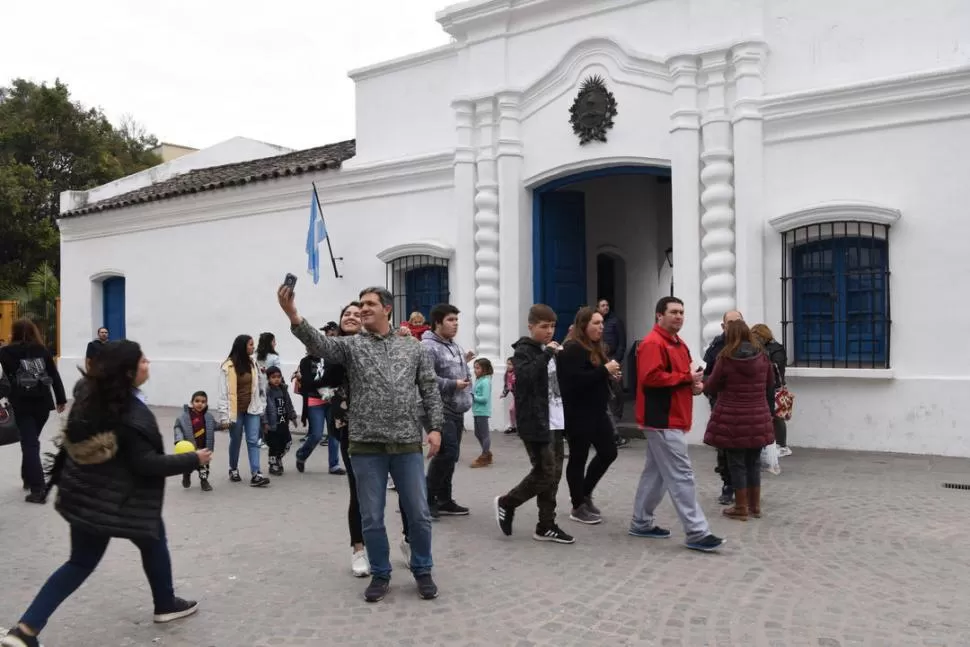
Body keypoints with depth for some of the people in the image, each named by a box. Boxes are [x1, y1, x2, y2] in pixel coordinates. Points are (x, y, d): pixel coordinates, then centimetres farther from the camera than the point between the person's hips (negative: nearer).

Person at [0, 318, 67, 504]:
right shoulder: (43, 351, 5)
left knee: (29, 444, -1)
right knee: (31, 441, 22)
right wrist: (61, 399, 11)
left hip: (23, 405, -3)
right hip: (43, 403, 3)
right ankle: (28, 478, 35)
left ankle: (38, 490, -8)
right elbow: (55, 376, 5)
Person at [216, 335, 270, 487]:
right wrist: (225, 415, -14)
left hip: (252, 409, 4)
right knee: (236, 441, 11)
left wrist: (262, 406, 10)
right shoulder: (228, 366, -12)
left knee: (253, 440, -3)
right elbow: (224, 392, -12)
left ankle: (256, 475, -6)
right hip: (236, 410, -4)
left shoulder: (252, 363, 4)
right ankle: (233, 470, 32)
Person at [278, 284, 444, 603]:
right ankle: (380, 574, 27)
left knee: (419, 513, 7)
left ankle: (422, 571, 27)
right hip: (367, 446, 0)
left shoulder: (413, 347, 7)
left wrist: (435, 427, -1)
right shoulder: (351, 345, 2)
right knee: (371, 517, 8)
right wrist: (293, 316, -35)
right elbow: (319, 343, -17)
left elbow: (430, 389, 9)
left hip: (408, 444, 1)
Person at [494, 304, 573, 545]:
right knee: (544, 473, -7)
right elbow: (524, 377, -28)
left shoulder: (548, 350, 17)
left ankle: (546, 526, 17)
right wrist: (547, 354, -25)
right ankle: (506, 503, 13)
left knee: (554, 474, 9)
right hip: (535, 423, -8)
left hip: (554, 422, 8)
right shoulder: (523, 351, -8)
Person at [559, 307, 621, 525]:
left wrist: (611, 376, 3)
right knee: (579, 458, 2)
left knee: (608, 453, 11)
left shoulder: (596, 347, 15)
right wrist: (605, 370, -23)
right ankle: (578, 507, 15)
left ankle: (585, 494, 28)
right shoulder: (572, 349, -15)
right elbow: (576, 381, -27)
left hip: (597, 411, 9)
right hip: (578, 415, -9)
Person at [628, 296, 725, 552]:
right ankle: (697, 533, -4)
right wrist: (686, 378, -17)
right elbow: (650, 377, -26)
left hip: (671, 419, 11)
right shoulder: (653, 343, -15)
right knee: (681, 476, -8)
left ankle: (641, 523, 25)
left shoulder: (678, 344, 18)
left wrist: (694, 384, 4)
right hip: (662, 420, -11)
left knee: (656, 473, 15)